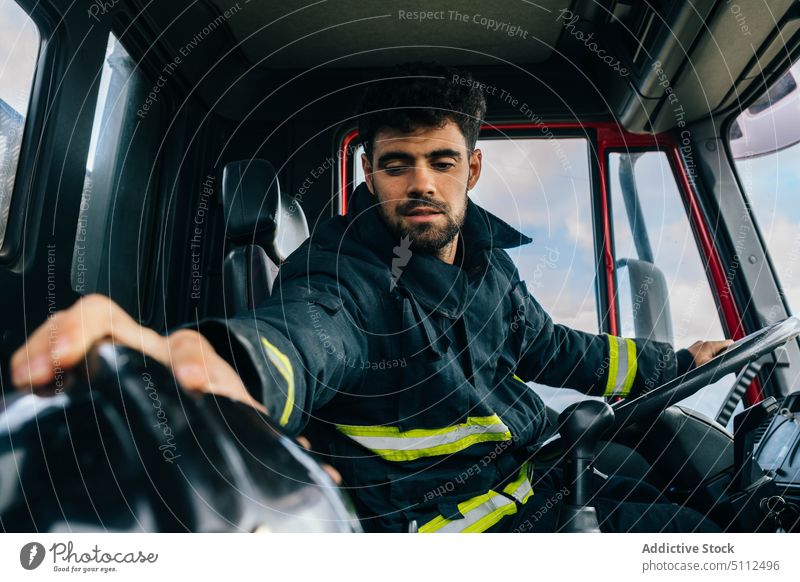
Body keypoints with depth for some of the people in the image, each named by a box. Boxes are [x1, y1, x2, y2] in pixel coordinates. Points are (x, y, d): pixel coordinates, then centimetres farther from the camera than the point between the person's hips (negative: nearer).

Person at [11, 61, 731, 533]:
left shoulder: (486, 257, 4)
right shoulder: (338, 272, -19)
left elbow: (557, 351, 18)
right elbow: (301, 338, -43)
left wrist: (679, 360, 26)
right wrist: (207, 364, -68)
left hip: (537, 482, 8)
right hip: (444, 521, -7)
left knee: (694, 529, 10)